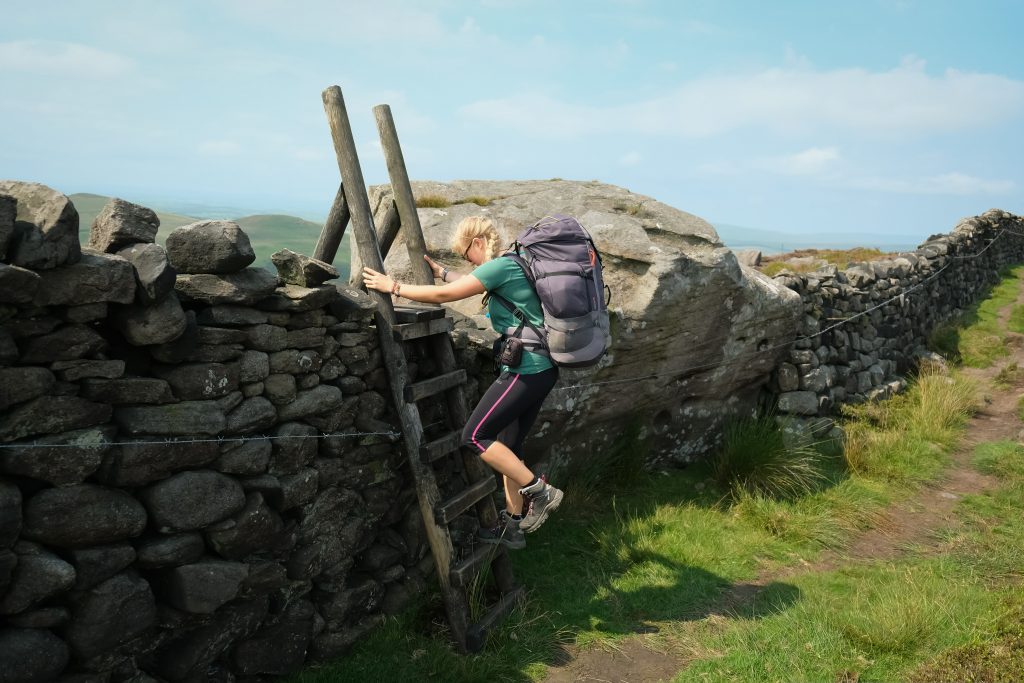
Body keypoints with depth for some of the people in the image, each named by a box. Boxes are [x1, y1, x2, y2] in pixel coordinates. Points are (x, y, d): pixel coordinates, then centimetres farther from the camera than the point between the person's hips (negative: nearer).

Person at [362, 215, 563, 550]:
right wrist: (438, 270, 30)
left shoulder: (501, 266, -14)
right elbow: (470, 283, 31)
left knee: (475, 436, -5)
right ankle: (513, 525, 22)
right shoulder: (512, 265, 15)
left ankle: (539, 491, -1)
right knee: (506, 446, 14)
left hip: (526, 369, -10)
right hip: (542, 368, 10)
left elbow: (443, 295, -13)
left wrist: (394, 286, -4)